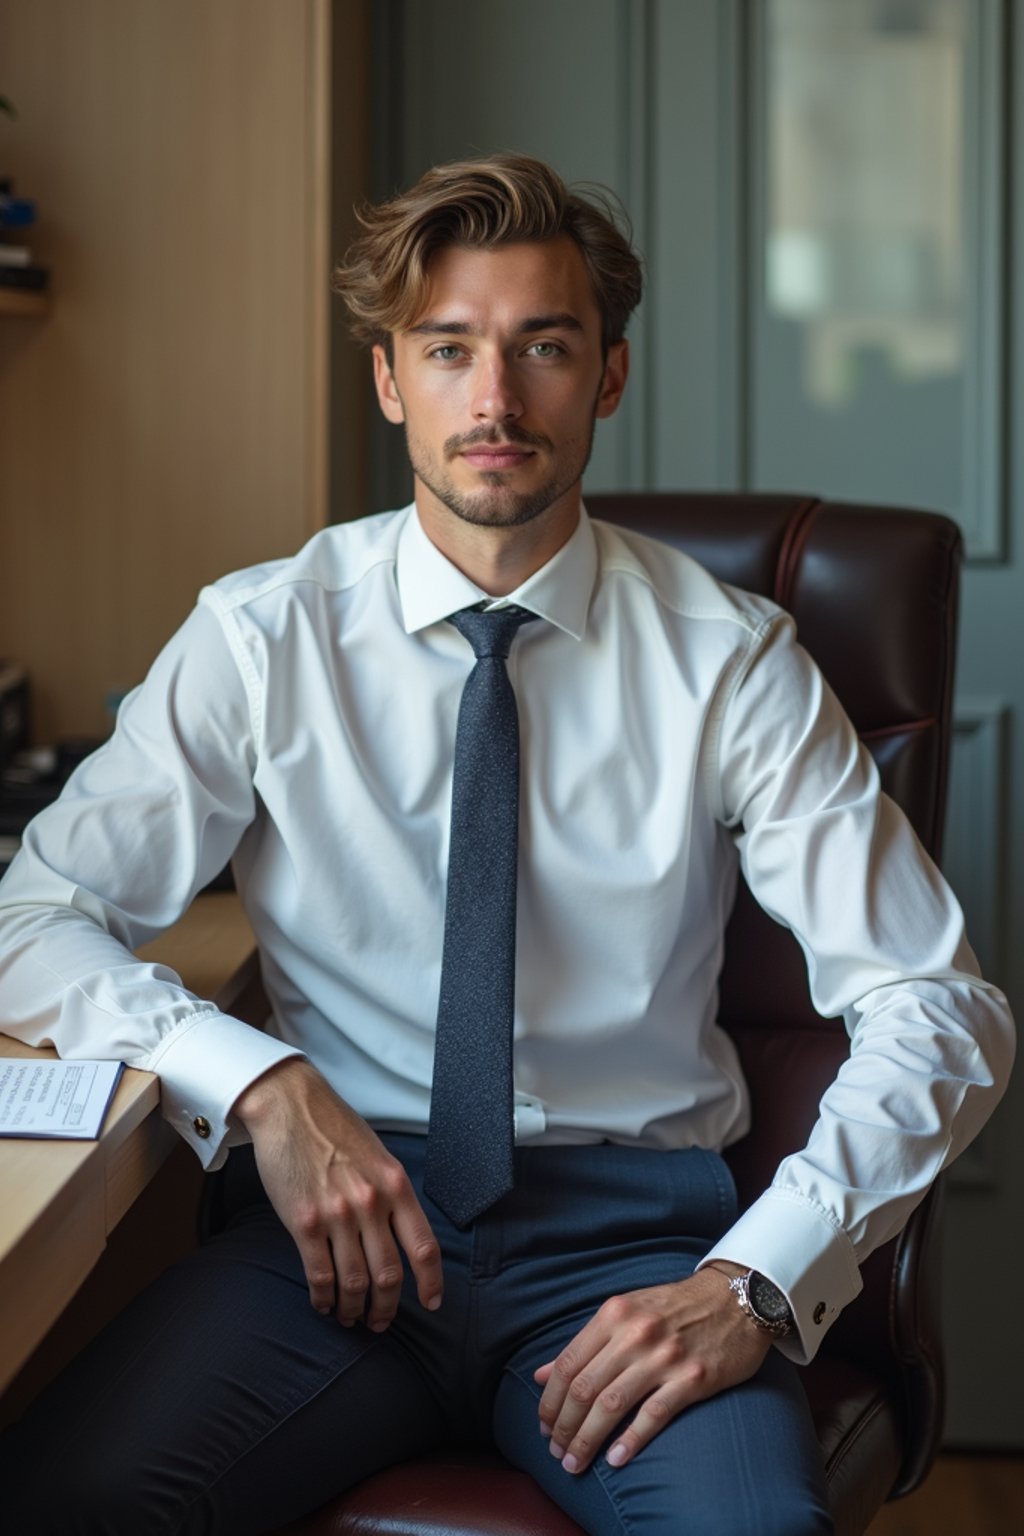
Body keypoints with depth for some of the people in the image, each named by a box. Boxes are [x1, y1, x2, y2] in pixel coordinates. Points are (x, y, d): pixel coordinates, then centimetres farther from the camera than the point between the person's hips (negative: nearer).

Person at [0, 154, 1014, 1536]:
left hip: (628, 1226, 0)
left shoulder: (733, 664, 1)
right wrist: (264, 1088, -18)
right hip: (338, 1212, 1)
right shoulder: (263, 638, 2)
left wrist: (757, 1282, -19)